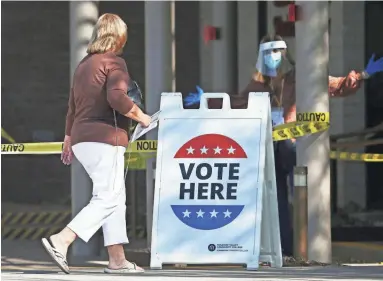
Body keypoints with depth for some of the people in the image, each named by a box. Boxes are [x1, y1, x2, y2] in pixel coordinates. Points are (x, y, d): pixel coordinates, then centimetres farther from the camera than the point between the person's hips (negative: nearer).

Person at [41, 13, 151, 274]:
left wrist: (68, 140, 30)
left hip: (82, 139, 9)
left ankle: (117, 259, 9)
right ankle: (61, 241, -23)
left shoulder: (84, 64, 19)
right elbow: (117, 97, -22)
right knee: (107, 198, -10)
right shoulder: (114, 62, -7)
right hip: (105, 138, -9)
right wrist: (140, 116, -8)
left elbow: (73, 106, 24)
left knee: (116, 197, 12)